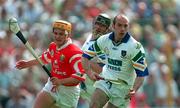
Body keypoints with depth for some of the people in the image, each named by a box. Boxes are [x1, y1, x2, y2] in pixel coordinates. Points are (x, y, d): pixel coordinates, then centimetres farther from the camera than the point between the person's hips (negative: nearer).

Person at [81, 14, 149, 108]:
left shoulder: (135, 47, -15)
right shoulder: (104, 40, -3)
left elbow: (141, 73, -14)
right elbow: (86, 56, 8)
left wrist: (134, 90, -30)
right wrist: (89, 73, -9)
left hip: (123, 87, -3)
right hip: (105, 81, 3)